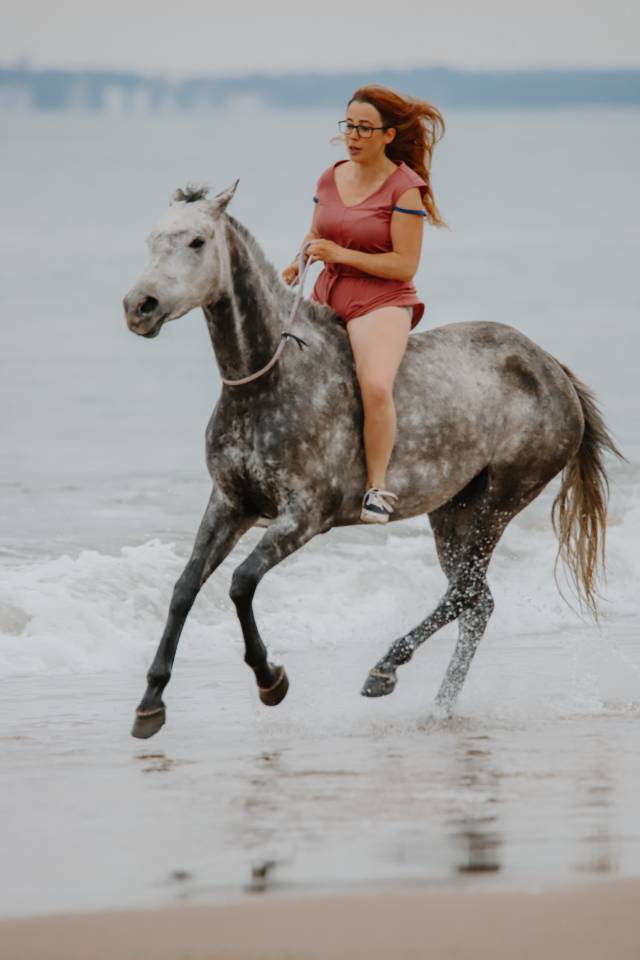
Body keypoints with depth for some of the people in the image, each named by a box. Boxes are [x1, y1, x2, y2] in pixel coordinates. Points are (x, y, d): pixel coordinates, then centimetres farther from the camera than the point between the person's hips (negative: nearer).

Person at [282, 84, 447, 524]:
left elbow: (404, 265, -14)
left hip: (381, 301, -7)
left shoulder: (404, 188, -10)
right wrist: (298, 264, -1)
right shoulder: (330, 179, 9)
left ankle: (378, 487, -21)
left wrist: (340, 254, -21)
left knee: (375, 386, -32)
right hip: (327, 298, 7)